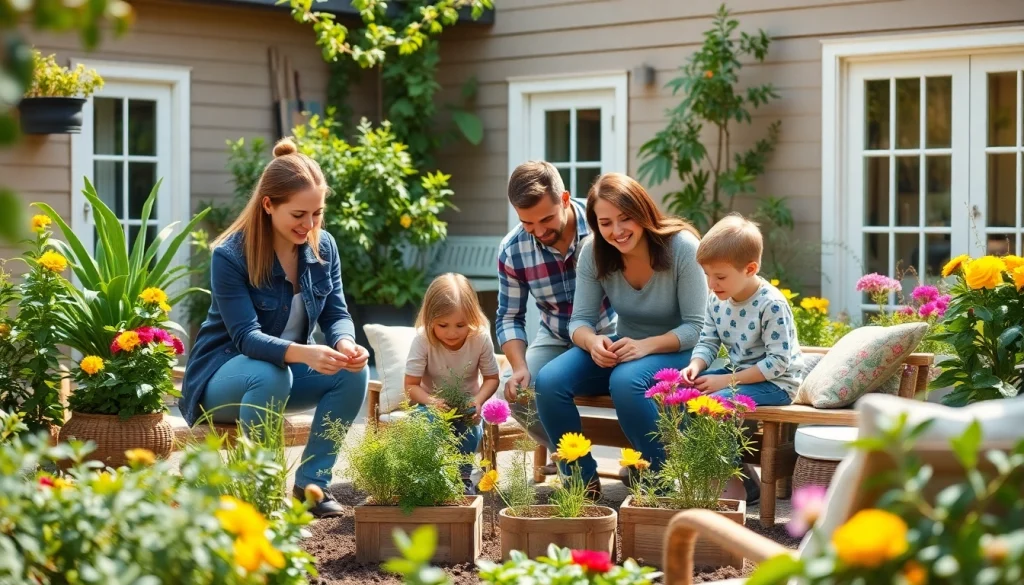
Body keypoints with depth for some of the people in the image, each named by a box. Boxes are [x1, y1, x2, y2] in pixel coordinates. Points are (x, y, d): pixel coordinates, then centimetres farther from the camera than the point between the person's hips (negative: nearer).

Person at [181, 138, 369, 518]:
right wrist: (303, 353, -49)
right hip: (224, 375, -5)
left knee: (353, 371, -22)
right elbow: (246, 336, -30)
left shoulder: (323, 248, -5)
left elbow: (336, 315, -7)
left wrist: (345, 343, -33)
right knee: (271, 374, -39)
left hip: (289, 368, 5)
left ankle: (312, 483, -10)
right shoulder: (230, 255, -22)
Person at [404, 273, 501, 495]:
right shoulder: (422, 340, -24)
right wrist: (432, 401, -39)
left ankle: (462, 477, -6)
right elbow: (411, 385, -19)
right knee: (430, 419, -34)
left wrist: (478, 401, -27)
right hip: (432, 402, -1)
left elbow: (491, 378, -7)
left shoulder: (481, 338, -19)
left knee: (471, 426, -30)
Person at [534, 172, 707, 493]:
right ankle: (584, 480, -6)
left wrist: (646, 345, -33)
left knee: (625, 382, -38)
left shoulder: (682, 247, -19)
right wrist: (592, 341, -29)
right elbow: (580, 319, -4)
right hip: (623, 348, 5)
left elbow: (698, 327, -17)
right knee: (549, 382, -21)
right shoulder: (594, 252, -7)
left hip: (677, 351, -5)